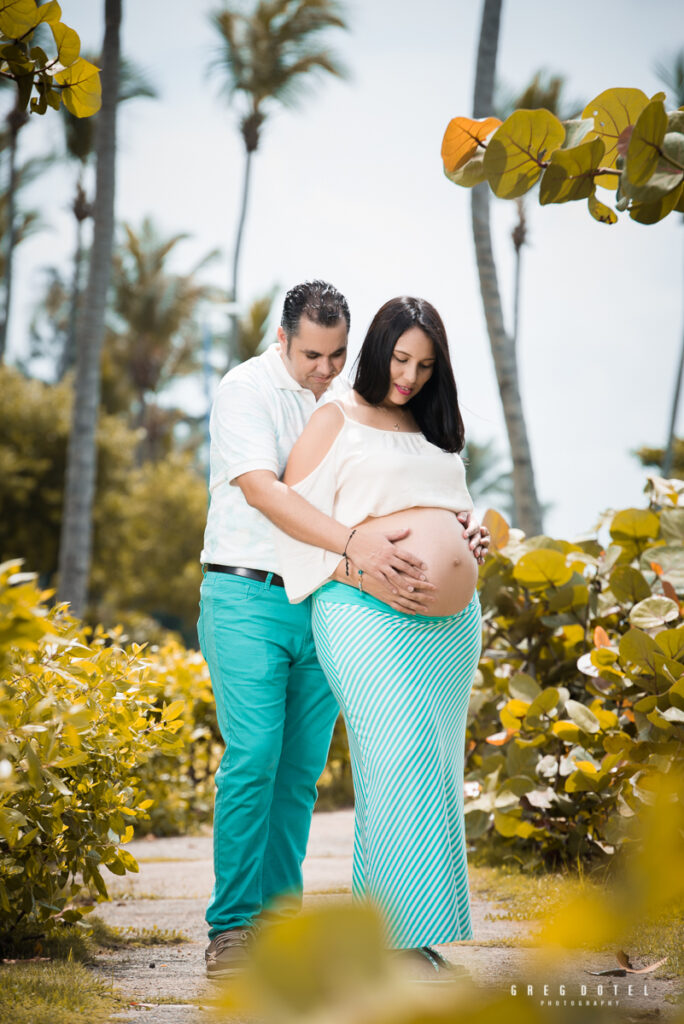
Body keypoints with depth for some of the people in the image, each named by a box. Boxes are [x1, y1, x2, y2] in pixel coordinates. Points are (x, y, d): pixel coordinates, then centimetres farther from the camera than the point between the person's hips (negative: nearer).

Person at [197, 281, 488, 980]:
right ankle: (232, 928, -6)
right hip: (248, 599, -5)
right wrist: (354, 544, -33)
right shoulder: (247, 389, -7)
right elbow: (261, 489, -22)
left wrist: (454, 531, -4)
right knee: (252, 758, -13)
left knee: (301, 770, 5)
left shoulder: (347, 400, 13)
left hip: (324, 606, 6)